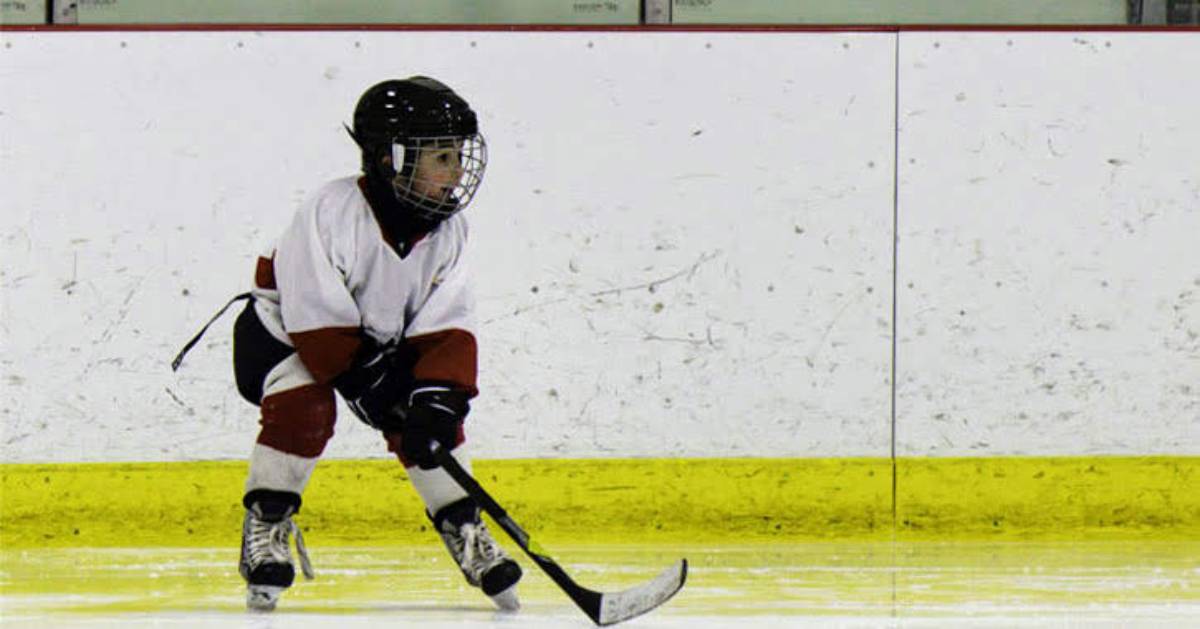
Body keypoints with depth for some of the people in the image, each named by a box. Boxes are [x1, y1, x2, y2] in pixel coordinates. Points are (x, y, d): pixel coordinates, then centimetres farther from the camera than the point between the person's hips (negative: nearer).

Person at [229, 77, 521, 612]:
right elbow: (317, 322, -31)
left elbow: (448, 328, -17)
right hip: (285, 331, -5)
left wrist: (438, 398, -33)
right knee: (303, 407, -29)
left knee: (425, 415, -9)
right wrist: (369, 384, -29)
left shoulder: (445, 231, -16)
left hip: (382, 338, 5)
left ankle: (464, 530, 6)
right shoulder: (331, 212, -34)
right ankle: (266, 528, -14)